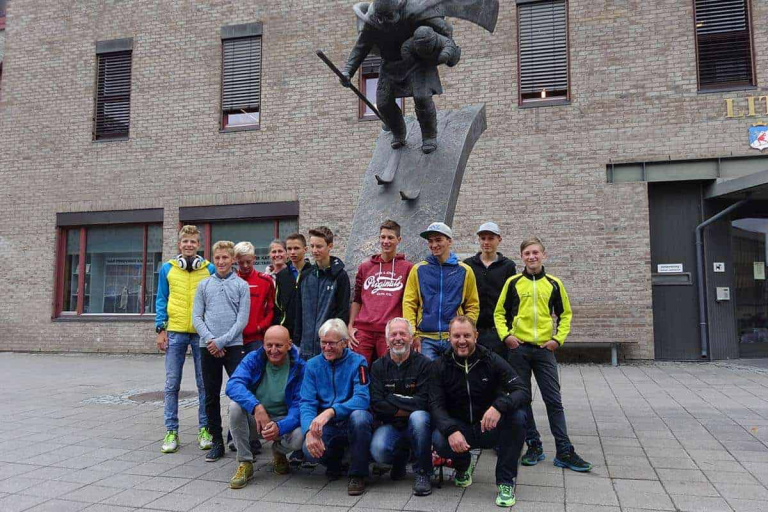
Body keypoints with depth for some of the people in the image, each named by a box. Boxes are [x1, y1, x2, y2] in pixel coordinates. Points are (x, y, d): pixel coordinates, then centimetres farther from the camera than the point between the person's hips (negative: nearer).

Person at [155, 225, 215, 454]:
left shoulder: (209, 269, 4)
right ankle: (171, 431, 14)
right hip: (175, 332, 1)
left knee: (204, 383, 5)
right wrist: (160, 329, -1)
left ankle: (204, 429, 16)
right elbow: (162, 300, 8)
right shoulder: (167, 269, 6)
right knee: (172, 383, 4)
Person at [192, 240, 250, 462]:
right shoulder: (204, 285, 10)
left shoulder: (241, 285, 3)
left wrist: (222, 341, -11)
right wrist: (209, 340, -9)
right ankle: (217, 441, 17)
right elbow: (197, 316, 6)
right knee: (211, 396, 7)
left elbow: (242, 319, -3)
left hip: (233, 345, -2)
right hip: (207, 347, 3)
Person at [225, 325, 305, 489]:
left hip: (283, 421, -1)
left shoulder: (299, 368, -11)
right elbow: (233, 384, -25)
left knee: (299, 437, -32)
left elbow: (299, 406, -16)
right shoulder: (253, 359, -8)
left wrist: (280, 426, -37)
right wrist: (257, 407, -42)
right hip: (253, 420, 1)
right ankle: (245, 463, -14)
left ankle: (278, 452, 7)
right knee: (235, 406, -29)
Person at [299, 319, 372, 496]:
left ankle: (358, 475, -12)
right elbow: (307, 403, -6)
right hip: (327, 428, 2)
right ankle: (334, 462, 12)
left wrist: (330, 411, -35)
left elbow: (362, 398, -20)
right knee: (310, 451, -28)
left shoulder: (357, 362, -6)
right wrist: (309, 431, -26)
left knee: (359, 416, -35)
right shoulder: (313, 365, 3)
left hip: (351, 422, -2)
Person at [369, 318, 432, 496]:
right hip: (390, 425, 2)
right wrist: (406, 408, -11)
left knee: (418, 417, -36)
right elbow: (376, 405, -6)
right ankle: (401, 457, 12)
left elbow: (423, 403, -15)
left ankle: (422, 473, -13)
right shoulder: (379, 366, 4)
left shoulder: (424, 364, -4)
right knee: (378, 450, -28)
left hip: (417, 423, -2)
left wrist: (392, 399, -11)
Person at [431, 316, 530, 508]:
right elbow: (436, 405, -11)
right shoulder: (441, 366, -3)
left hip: (490, 428, 0)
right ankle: (462, 466, 6)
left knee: (517, 415, -30)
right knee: (438, 441, -33)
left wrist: (499, 406, -37)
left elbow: (524, 392, -16)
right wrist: (451, 430, -33)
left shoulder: (492, 361, -7)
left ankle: (506, 482, -13)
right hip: (459, 429, 0)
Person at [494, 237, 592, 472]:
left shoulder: (554, 284, 5)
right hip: (518, 349, 0)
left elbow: (565, 314, 12)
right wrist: (505, 335, -6)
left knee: (554, 400, 1)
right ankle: (534, 446, 17)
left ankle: (564, 452, 7)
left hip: (544, 349, 0)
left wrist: (558, 338, 0)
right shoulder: (513, 283, 3)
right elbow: (499, 313, 8)